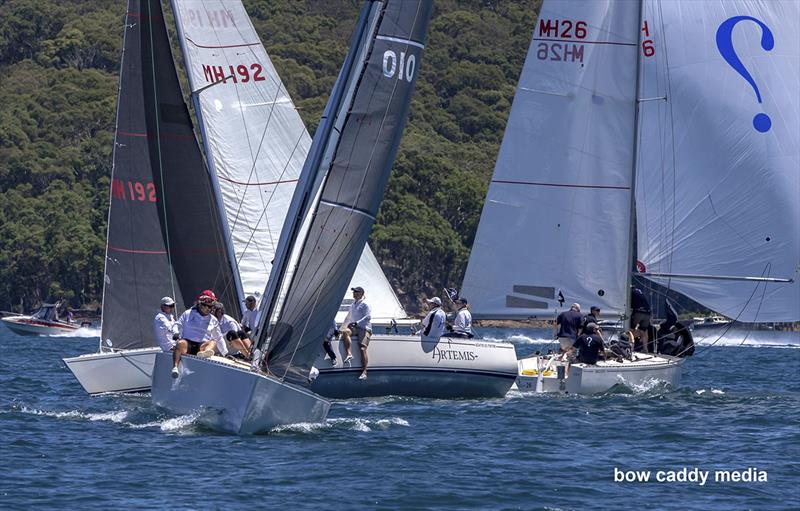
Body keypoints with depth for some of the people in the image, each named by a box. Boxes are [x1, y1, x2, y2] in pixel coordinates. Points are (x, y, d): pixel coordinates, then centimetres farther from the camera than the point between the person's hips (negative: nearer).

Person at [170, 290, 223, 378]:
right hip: (188, 342, -1)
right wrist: (176, 332, -6)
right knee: (181, 343, -37)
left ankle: (205, 353, -69)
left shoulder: (213, 320, 22)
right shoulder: (188, 314, 16)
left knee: (213, 343, -32)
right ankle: (175, 367, -54)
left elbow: (219, 338, 28)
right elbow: (177, 325, 15)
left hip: (202, 345, 1)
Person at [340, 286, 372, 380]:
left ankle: (364, 372, -22)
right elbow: (348, 318, 37)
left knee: (362, 348, -19)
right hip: (354, 328, 6)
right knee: (345, 332, -29)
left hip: (364, 328, -6)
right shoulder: (352, 305, 25)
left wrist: (356, 323, -19)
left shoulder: (364, 305, 0)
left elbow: (368, 317, -12)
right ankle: (349, 354, -38)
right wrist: (342, 327, 31)